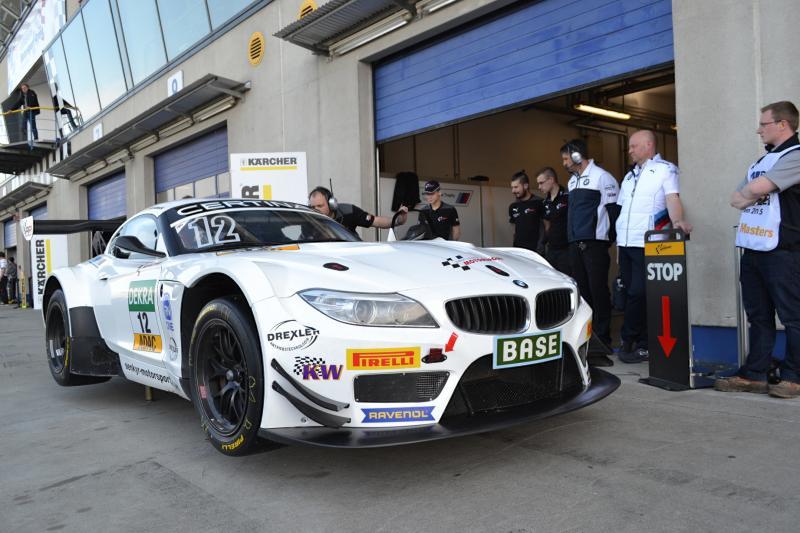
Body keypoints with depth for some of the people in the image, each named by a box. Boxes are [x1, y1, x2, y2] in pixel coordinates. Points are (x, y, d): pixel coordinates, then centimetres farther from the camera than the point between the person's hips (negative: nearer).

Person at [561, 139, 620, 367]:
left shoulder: (602, 177, -5)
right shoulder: (572, 181, 19)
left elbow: (614, 209, -8)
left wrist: (610, 239, -9)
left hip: (595, 244, -8)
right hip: (575, 244, 8)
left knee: (598, 292, -7)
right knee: (582, 292, 10)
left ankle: (602, 342, -3)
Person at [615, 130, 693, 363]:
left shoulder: (664, 170, 1)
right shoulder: (629, 176, 21)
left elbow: (672, 198, -14)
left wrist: (677, 221, -33)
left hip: (646, 245, -7)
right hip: (625, 244, 7)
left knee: (639, 294, -9)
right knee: (631, 293, 7)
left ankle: (630, 341, 2)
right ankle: (641, 343, 15)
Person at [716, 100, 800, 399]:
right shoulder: (762, 161, 21)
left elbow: (756, 188, -18)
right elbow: (736, 200, 16)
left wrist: (747, 194, 4)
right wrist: (753, 197, -3)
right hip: (753, 249, 8)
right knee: (758, 316, 10)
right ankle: (754, 375, 14)